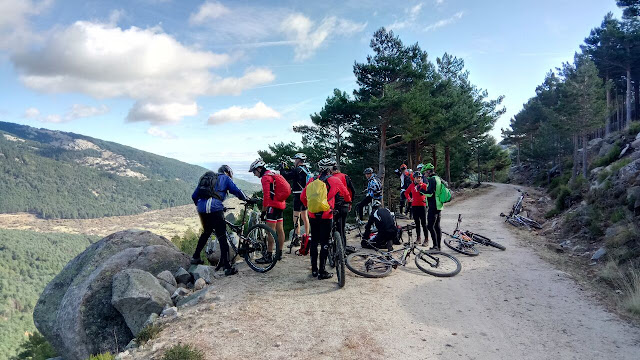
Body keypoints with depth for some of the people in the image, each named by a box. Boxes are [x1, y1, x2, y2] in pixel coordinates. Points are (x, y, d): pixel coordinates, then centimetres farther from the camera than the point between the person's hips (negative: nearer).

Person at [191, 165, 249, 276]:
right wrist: (247, 199, 20)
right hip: (215, 209, -6)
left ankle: (195, 257, 35)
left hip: (202, 210, 6)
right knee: (222, 237, -3)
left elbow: (194, 196, 26)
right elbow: (236, 191, 6)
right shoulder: (225, 178, 15)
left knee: (206, 233, 28)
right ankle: (227, 267, -5)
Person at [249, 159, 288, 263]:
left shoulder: (265, 177, -12)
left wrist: (263, 210, -13)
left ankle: (269, 256, -6)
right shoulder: (273, 174, 19)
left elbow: (266, 196, -18)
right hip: (281, 204, 10)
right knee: (280, 230, 11)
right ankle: (279, 254, 18)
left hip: (273, 206, -10)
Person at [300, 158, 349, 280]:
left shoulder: (312, 180, 6)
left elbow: (302, 197, 9)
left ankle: (314, 269, 21)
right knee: (324, 243, 2)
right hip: (326, 216, -3)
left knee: (314, 241, 14)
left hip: (313, 216, 4)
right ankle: (322, 272, 4)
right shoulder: (335, 181, -1)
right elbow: (346, 194, 14)